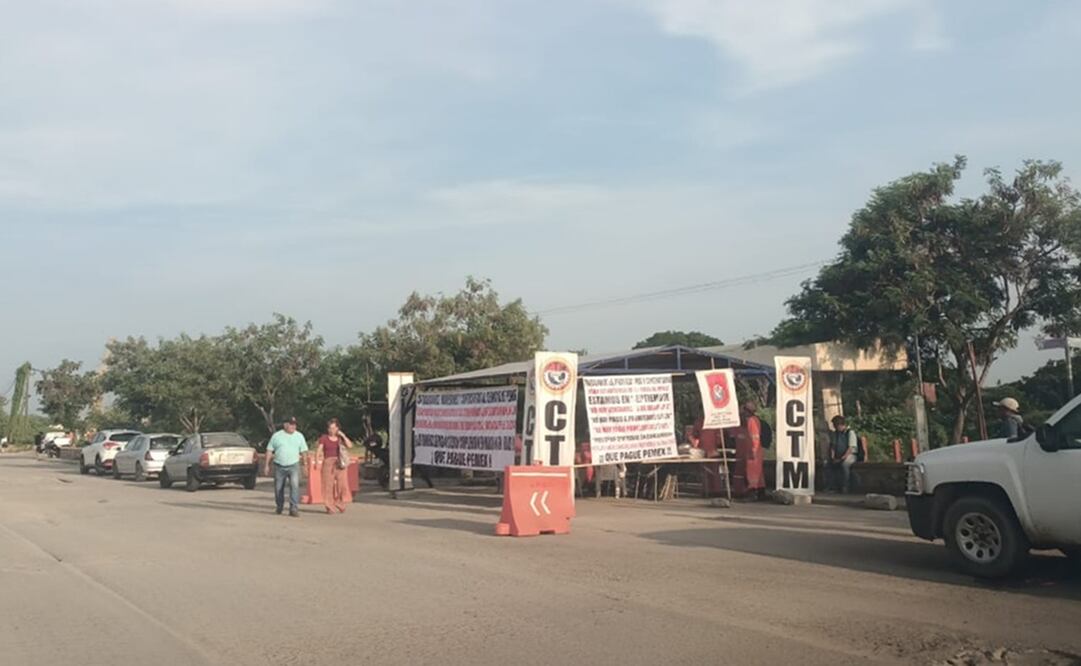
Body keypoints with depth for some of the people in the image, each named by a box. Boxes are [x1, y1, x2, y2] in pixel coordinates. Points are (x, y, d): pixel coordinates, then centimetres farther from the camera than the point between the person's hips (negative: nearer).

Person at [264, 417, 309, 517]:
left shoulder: (299, 436, 7)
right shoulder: (276, 436, 4)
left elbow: (304, 451, 10)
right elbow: (269, 451, 7)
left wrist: (306, 464, 3)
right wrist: (267, 466, 3)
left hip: (294, 466, -1)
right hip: (279, 466, 1)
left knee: (295, 485, -18)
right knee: (278, 488, 9)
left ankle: (294, 508, -17)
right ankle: (279, 507, 30)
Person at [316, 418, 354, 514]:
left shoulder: (340, 438, 11)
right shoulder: (324, 438, 5)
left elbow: (350, 446, -3)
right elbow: (318, 451, -1)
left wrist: (343, 436, -5)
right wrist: (317, 462, -14)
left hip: (340, 463, 2)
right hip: (328, 463, -2)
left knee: (342, 484, -3)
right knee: (328, 485, -3)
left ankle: (341, 505, 12)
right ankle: (330, 507, 4)